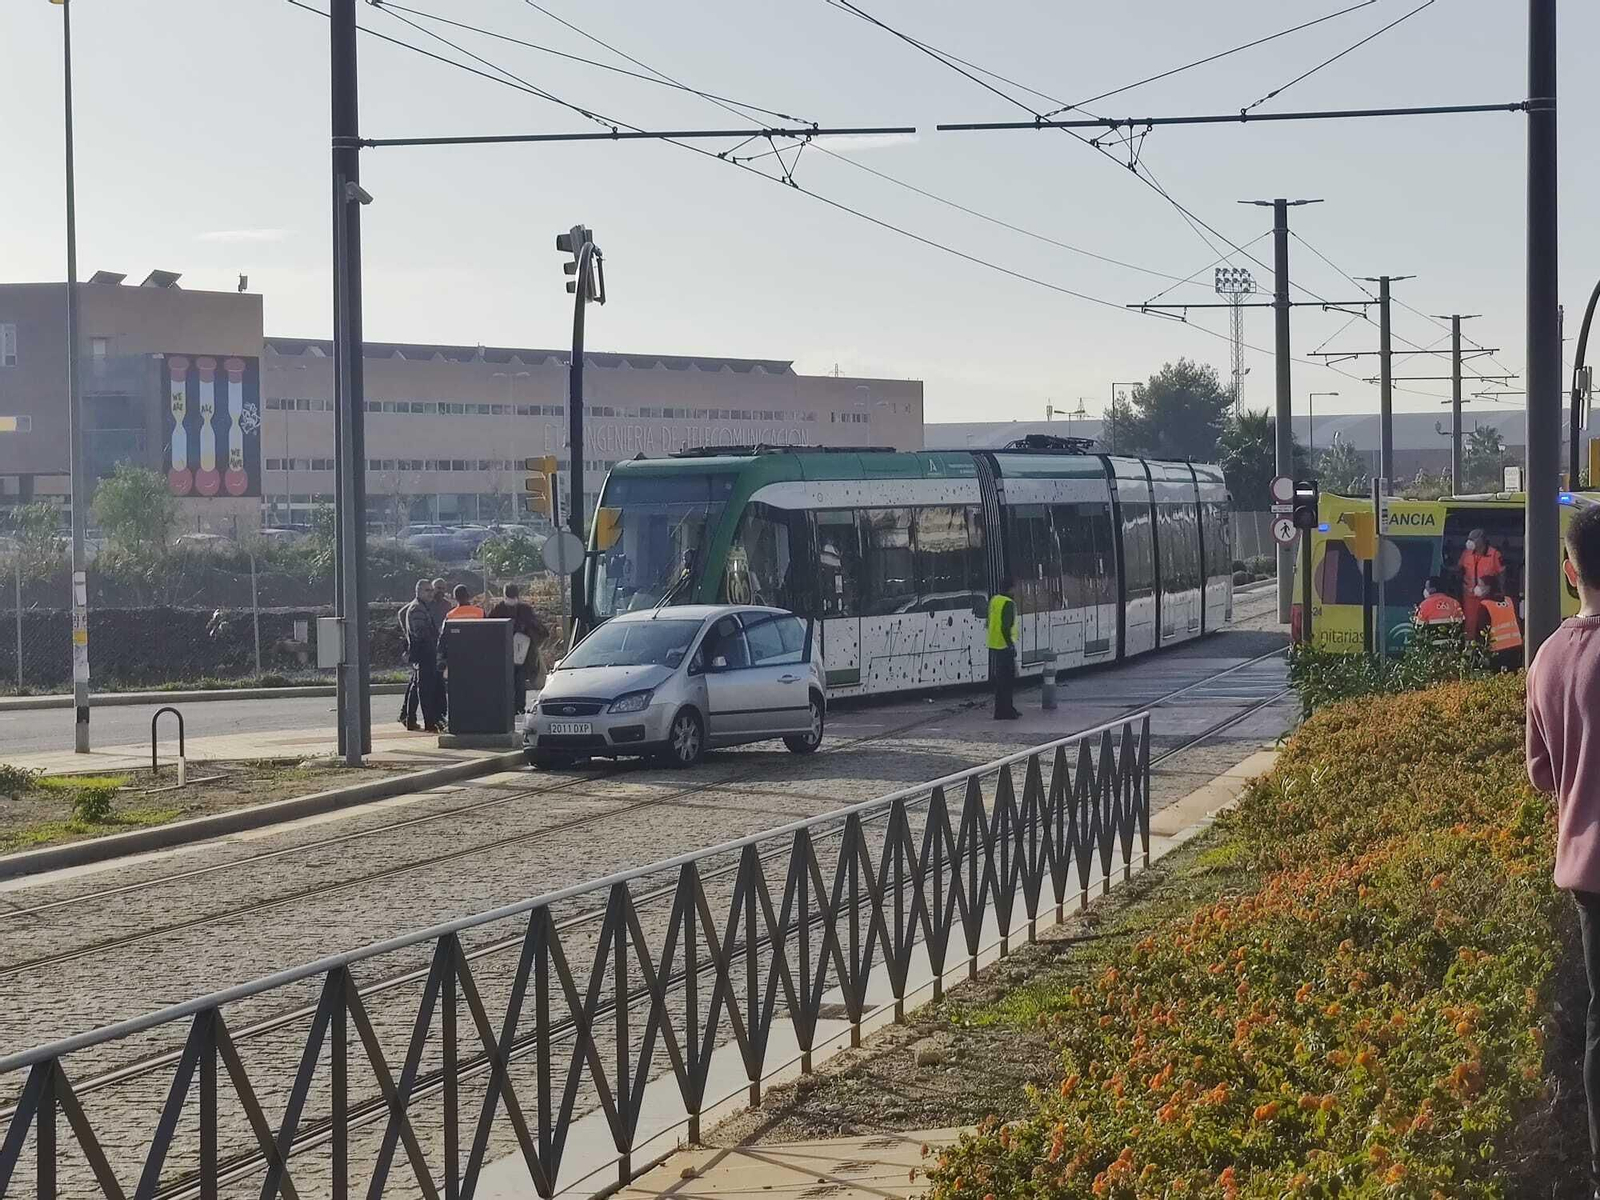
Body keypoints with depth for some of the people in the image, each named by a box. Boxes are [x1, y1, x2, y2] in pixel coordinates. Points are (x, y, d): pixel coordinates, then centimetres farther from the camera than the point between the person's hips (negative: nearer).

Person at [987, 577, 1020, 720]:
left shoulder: (993, 600, 11)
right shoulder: (1008, 604, -16)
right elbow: (1006, 627, -23)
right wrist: (1011, 644, -18)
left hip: (993, 645, 9)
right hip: (1004, 646, -9)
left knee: (1000, 679, 15)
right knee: (1006, 680, -4)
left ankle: (1007, 709, 23)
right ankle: (1003, 711, -4)